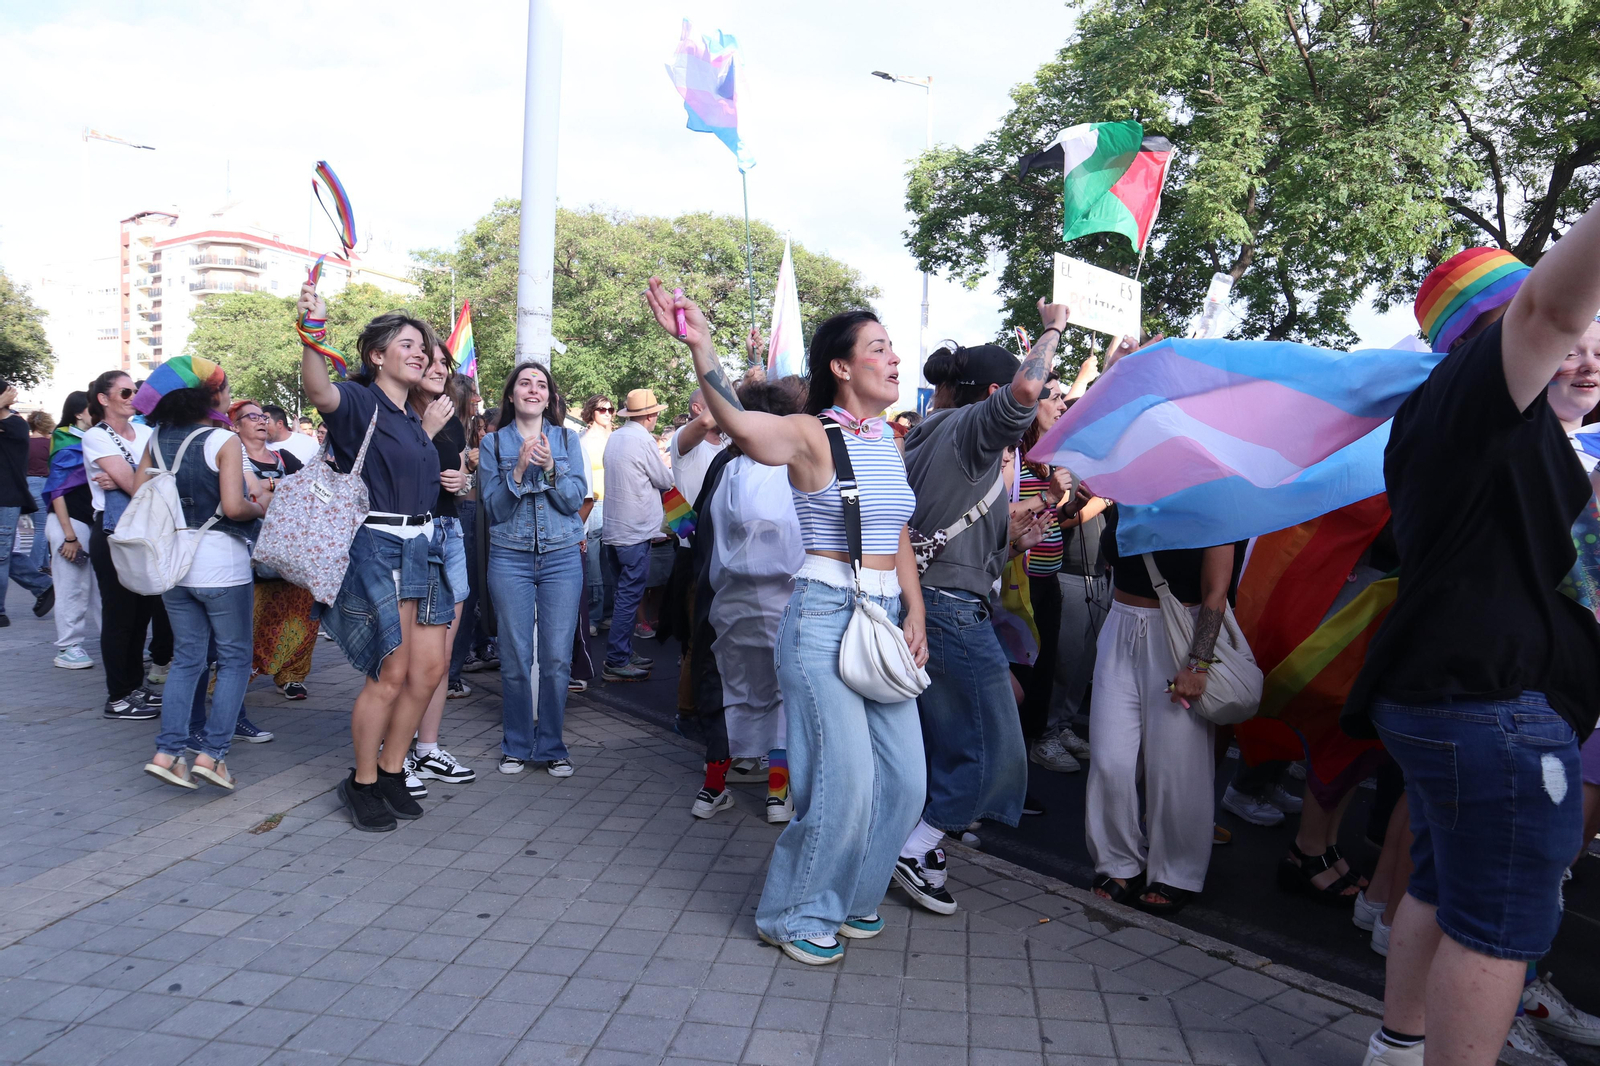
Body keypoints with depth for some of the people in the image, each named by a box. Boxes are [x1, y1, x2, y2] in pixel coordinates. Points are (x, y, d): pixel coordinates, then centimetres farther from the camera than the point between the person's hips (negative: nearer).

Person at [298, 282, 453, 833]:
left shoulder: (414, 418, 17)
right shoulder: (359, 401, -7)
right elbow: (321, 394, -32)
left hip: (425, 549, 8)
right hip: (379, 547, -8)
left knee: (429, 668, 7)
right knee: (392, 673, -5)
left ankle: (390, 773, 23)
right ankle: (362, 784, 13)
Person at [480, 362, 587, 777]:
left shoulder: (567, 439, 7)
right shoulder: (493, 443, 5)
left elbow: (575, 500, -1)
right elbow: (493, 509, -1)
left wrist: (550, 468, -17)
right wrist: (519, 471, -15)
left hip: (562, 558, 1)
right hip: (510, 558, 0)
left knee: (557, 658, 0)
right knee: (515, 658, 3)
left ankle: (551, 746, 14)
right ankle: (517, 745, 19)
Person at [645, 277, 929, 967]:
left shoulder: (888, 442, 14)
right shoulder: (812, 435, -7)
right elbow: (741, 425, -29)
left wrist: (915, 614, 6)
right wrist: (700, 347, -42)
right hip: (825, 616, -7)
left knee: (904, 776, 8)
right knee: (844, 774, -8)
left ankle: (852, 894, 31)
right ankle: (795, 913, 16)